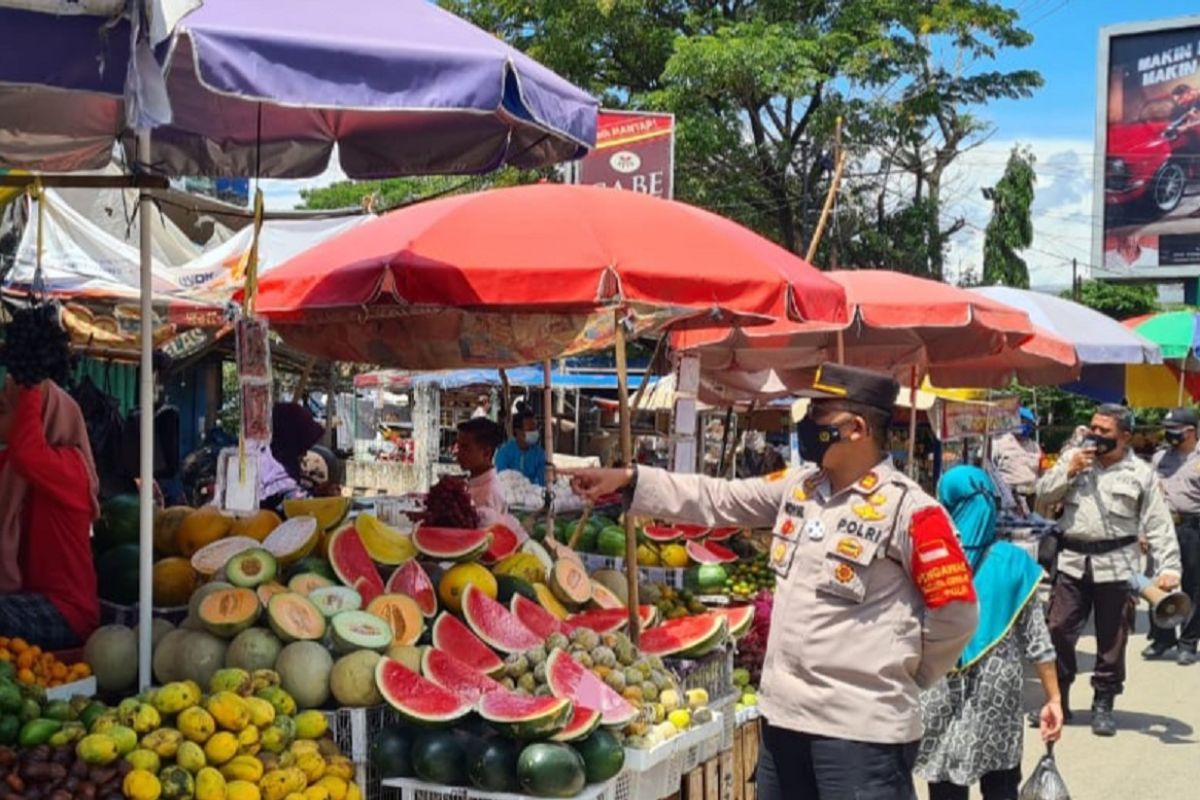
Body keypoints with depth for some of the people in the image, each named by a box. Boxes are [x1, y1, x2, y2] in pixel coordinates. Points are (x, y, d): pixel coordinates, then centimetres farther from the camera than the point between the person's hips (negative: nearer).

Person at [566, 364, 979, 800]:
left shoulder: (909, 509, -14)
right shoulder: (798, 485, 6)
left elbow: (955, 612, -10)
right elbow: (715, 500, 10)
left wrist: (905, 675, 1)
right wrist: (629, 480, 5)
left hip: (862, 727, -7)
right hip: (784, 713, 7)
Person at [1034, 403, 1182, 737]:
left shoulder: (1140, 473, 0)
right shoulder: (1073, 457, 9)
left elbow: (1158, 525, -2)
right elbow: (1043, 494, 6)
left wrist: (1169, 566, -12)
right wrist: (1069, 470, -8)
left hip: (1116, 565, -2)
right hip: (1072, 561, 2)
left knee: (1112, 639, 5)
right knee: (1058, 630, 2)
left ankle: (1103, 704, 18)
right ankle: (1058, 697, 17)